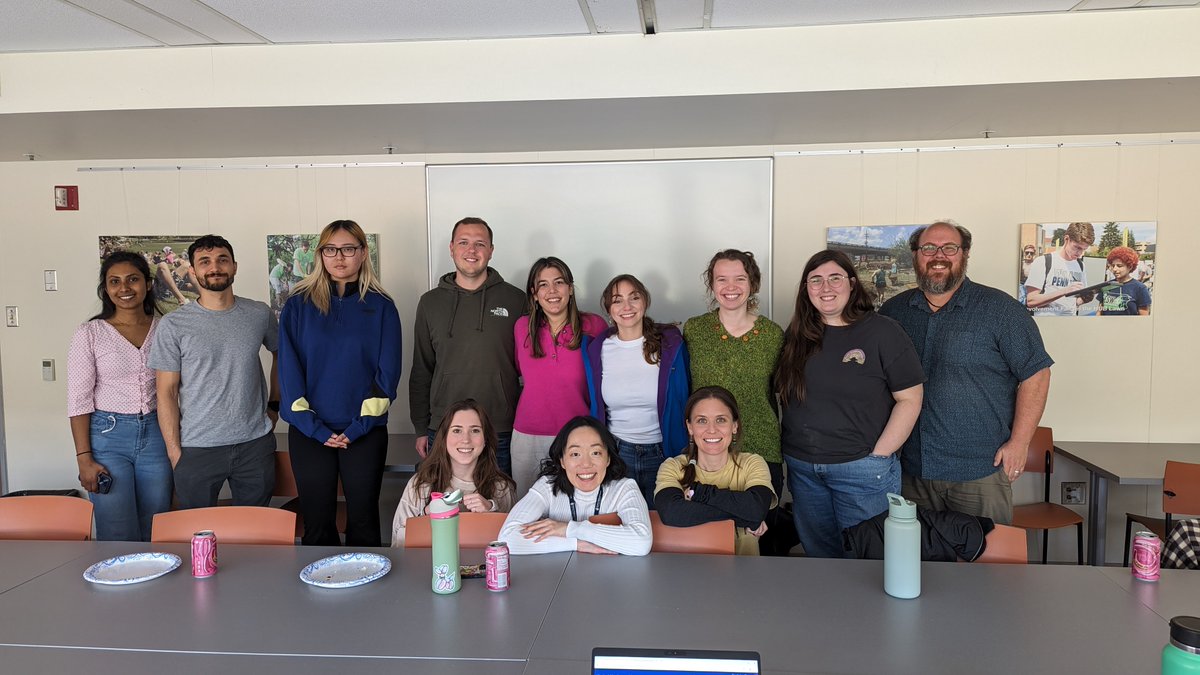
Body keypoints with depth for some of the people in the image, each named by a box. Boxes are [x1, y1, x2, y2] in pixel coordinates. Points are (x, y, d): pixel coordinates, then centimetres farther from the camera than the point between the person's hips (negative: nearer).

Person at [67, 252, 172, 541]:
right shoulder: (89, 335, -3)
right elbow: (79, 401, -4)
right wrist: (84, 459, -8)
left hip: (156, 434, 2)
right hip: (108, 435, -2)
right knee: (118, 537, 0)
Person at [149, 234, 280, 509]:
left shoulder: (260, 314, 3)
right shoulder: (173, 325, -4)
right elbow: (166, 392, -3)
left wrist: (275, 405, 13)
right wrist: (174, 451, -6)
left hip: (255, 443, 2)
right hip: (197, 449, -2)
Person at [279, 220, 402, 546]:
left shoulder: (381, 306, 2)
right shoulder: (299, 305, 4)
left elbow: (388, 371, -2)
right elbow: (289, 369, -1)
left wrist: (359, 427, -11)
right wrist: (315, 428, -10)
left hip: (365, 432, 0)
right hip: (309, 433, 1)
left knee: (363, 522, 6)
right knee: (317, 525, 7)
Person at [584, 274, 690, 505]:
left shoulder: (671, 344, -5)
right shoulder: (596, 350, -1)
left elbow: (683, 402, 3)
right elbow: (595, 408, 10)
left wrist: (684, 456, 1)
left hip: (662, 453, -1)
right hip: (615, 453, 1)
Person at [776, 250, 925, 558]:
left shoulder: (882, 332, -7)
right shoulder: (796, 335, 6)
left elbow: (909, 399, -7)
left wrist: (879, 455, -12)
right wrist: (795, 454, 5)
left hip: (862, 470, -4)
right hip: (802, 468, 4)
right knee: (817, 556, 17)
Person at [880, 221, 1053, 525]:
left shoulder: (999, 309, -4)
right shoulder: (893, 311, 7)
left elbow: (1035, 373, -4)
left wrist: (1019, 443, -9)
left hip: (981, 471, -3)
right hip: (912, 469, 3)